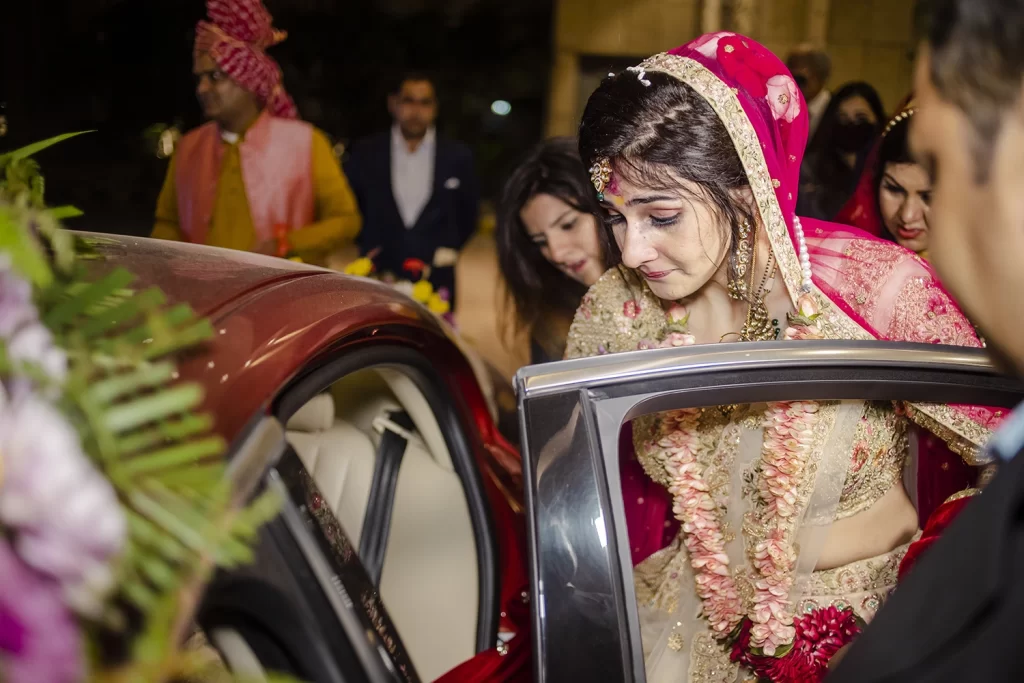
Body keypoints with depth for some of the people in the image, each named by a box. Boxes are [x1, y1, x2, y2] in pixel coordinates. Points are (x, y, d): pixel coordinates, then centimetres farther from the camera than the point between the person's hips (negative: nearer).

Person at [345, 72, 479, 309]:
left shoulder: (457, 156, 4)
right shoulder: (365, 154, 4)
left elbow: (468, 211, 16)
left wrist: (449, 249, 10)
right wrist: (366, 246, 12)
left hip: (435, 282, 0)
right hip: (377, 279, 0)